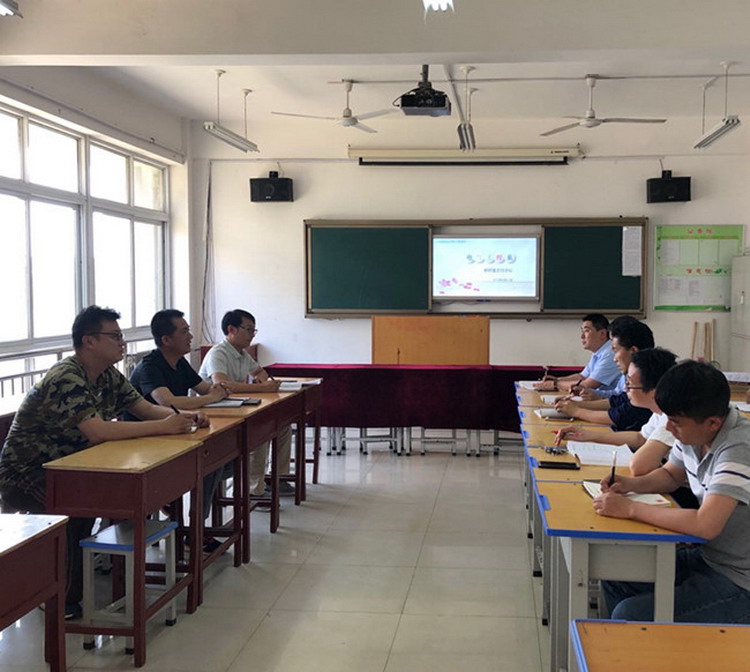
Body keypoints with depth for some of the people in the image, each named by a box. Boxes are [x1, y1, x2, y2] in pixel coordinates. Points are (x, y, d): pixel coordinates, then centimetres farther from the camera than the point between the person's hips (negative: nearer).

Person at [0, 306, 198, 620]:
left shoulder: (108, 376, 4)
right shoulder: (65, 379, -25)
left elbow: (146, 409, 5)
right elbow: (98, 431, -35)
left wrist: (182, 417, -16)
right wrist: (164, 427, -34)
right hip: (27, 476, -8)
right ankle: (64, 599, -13)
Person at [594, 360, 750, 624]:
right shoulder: (692, 435, -2)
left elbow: (705, 524, -36)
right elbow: (670, 475, 18)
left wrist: (630, 508, -27)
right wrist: (632, 484, -3)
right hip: (708, 556, 9)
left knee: (630, 615, -17)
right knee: (615, 580, 10)